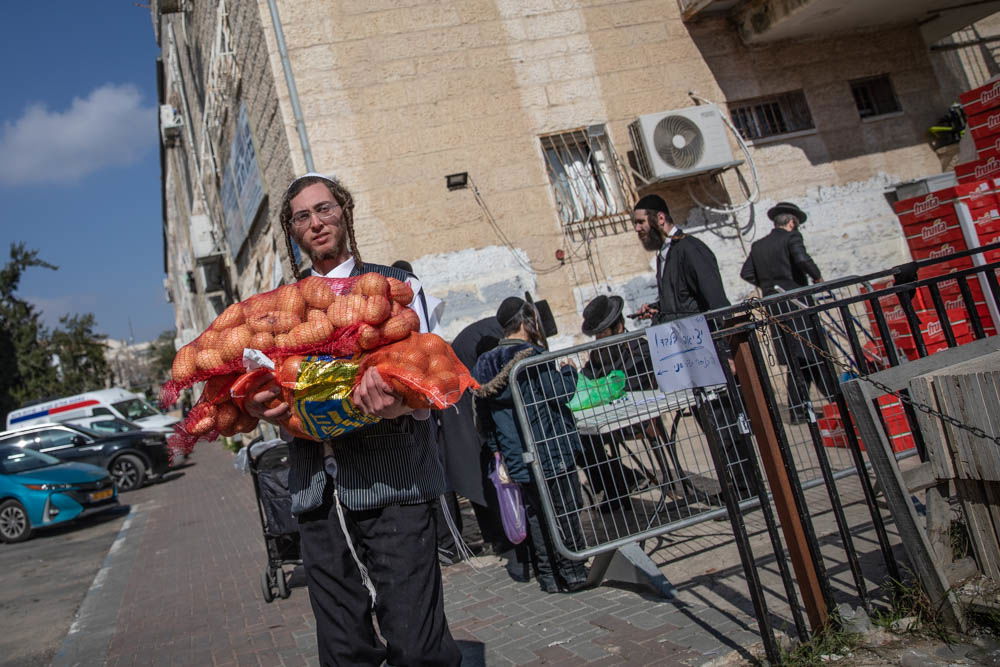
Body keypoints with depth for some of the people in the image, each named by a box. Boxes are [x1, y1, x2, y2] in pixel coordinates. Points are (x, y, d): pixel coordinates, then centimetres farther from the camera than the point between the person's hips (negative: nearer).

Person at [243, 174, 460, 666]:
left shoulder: (396, 285, 8)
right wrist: (260, 408, -7)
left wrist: (396, 402, -24)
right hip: (317, 490, 4)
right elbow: (273, 388, 18)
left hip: (391, 479, -3)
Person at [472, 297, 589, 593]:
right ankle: (572, 573, 12)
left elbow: (484, 419, 12)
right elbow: (561, 394, -17)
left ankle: (549, 576, 20)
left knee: (535, 515, 13)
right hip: (550, 455, -7)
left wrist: (497, 450, 20)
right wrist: (568, 370, 2)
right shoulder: (532, 356, -14)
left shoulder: (486, 364, 8)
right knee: (565, 514, 5)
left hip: (516, 461, 7)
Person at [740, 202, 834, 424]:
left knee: (795, 363, 8)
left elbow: (746, 273, 10)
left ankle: (798, 410, 7)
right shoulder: (791, 237, -3)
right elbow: (802, 259, -20)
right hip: (797, 303, -6)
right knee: (815, 355, -2)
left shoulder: (758, 246, 14)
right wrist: (818, 277, -5)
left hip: (774, 308, 6)